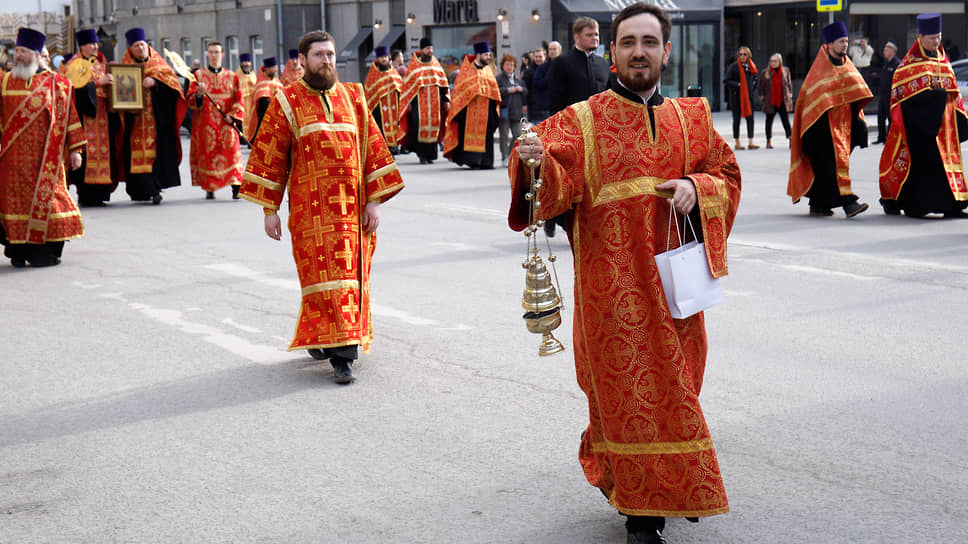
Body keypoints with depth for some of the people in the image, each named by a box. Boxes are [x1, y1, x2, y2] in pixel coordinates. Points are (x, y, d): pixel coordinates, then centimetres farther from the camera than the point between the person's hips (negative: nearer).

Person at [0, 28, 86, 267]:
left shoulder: (55, 83, 3)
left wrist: (74, 149, -1)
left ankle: (46, 251, 7)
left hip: (44, 156, -2)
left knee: (44, 197, -2)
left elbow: (69, 116, 2)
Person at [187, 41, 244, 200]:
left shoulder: (232, 77, 11)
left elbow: (239, 100, 7)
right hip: (206, 123, 0)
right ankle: (209, 188, 3)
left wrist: (233, 115, -9)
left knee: (231, 152, -9)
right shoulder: (199, 75, 9)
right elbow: (191, 100, 2)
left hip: (226, 124, 0)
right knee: (208, 154, -3)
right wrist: (199, 95, -19)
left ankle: (236, 188, -13)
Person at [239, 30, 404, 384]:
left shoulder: (353, 97, 11)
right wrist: (269, 210, -1)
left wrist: (374, 201, 3)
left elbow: (373, 149, 10)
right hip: (312, 208, -4)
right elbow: (268, 157, 3)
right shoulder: (286, 103, 3)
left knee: (351, 275, 7)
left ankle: (318, 338, 26)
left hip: (354, 207, 4)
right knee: (327, 277, -9)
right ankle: (341, 355, -9)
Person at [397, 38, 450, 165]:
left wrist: (446, 100, 7)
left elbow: (444, 83, 16)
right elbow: (408, 84, 3)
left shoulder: (436, 65, 14)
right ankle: (421, 154, -6)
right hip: (419, 100, -3)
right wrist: (409, 103, -5)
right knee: (420, 125, -15)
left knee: (433, 125, 0)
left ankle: (430, 155, 8)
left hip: (435, 100, 3)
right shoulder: (414, 65, 5)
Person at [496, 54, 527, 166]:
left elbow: (526, 91, 22)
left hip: (516, 111, 6)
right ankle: (504, 158, 1)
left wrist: (521, 89, 1)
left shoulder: (518, 80, 18)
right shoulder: (498, 78, -2)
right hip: (504, 111, -5)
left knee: (518, 135, 2)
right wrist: (509, 90, -17)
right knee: (504, 136, -3)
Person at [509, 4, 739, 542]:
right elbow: (556, 187, -15)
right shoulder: (581, 122, -3)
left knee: (674, 383, 14)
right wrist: (535, 164, -38)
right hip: (613, 285, -5)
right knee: (631, 388, -2)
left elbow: (728, 175, 13)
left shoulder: (691, 118, 11)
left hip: (674, 278, 5)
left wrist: (697, 189, -9)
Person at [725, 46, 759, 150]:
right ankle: (737, 143, 7)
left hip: (748, 96, 5)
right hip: (736, 96, -5)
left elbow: (754, 80, 23)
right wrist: (738, 84, -18)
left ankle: (750, 142, 2)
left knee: (750, 118, 0)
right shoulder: (733, 67, -5)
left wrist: (752, 86, 5)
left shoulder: (751, 67, 10)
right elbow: (727, 81, -7)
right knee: (737, 119, 1)